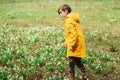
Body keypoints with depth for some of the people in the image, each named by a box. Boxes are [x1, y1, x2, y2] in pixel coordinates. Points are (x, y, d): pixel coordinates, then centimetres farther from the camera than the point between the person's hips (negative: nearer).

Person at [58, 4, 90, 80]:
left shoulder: (69, 20, -15)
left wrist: (71, 45, -20)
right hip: (79, 44, 10)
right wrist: (67, 42, 23)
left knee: (71, 61, 2)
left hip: (75, 45, -10)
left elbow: (73, 34, -23)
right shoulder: (73, 19, 16)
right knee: (77, 61, 18)